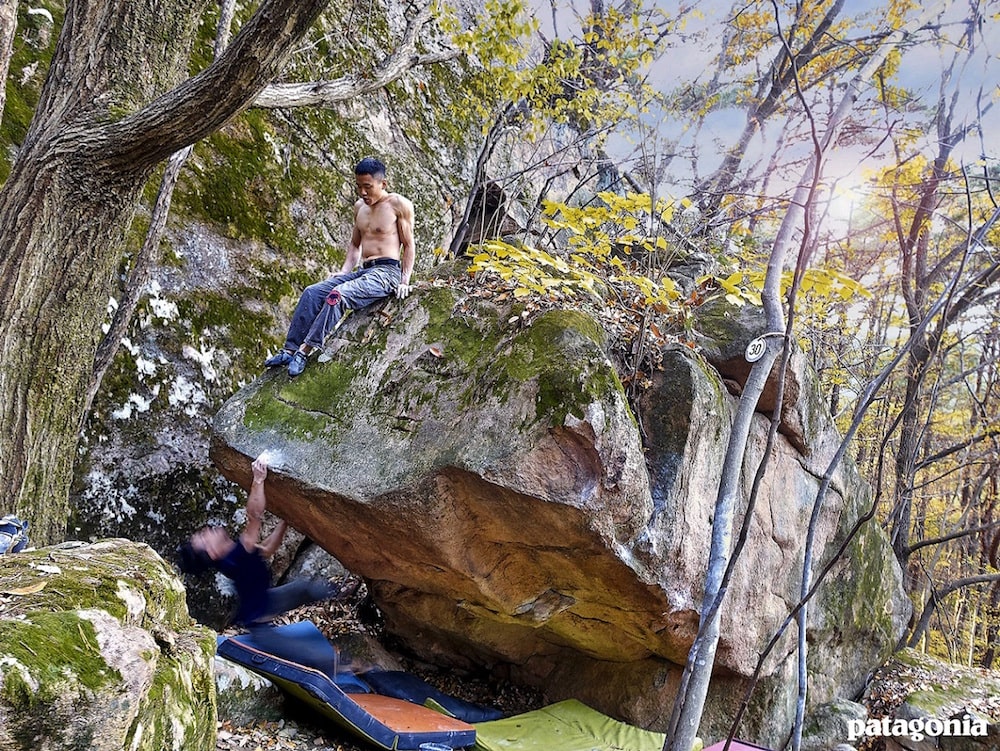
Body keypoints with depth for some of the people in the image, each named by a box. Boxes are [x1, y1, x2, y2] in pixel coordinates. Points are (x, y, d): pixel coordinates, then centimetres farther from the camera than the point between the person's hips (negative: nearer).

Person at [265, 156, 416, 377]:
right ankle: (290, 349, -15)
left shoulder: (399, 204, -3)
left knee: (338, 294, -31)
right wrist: (344, 271, 10)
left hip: (387, 272, -8)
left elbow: (409, 245, -2)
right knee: (312, 293, -11)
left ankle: (306, 350, -31)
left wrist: (405, 281, -10)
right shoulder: (359, 206, 17)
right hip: (364, 271, 8)